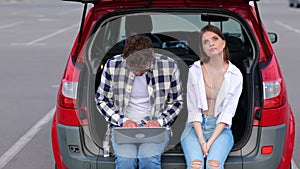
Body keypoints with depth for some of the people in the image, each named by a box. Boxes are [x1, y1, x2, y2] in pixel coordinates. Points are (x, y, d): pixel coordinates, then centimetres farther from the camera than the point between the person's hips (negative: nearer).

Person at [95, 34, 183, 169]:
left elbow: (177, 101, 7)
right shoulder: (113, 65, -5)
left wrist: (159, 122, -9)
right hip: (123, 125, 0)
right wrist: (122, 120, -8)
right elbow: (102, 100, 5)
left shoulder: (169, 66, -5)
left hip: (156, 125, 0)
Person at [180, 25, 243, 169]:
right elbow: (193, 109, -2)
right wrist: (201, 141, -14)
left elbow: (228, 112, -3)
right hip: (196, 126, 0)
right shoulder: (195, 71, 0)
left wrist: (210, 142, -14)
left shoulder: (235, 75, 0)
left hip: (220, 128, 0)